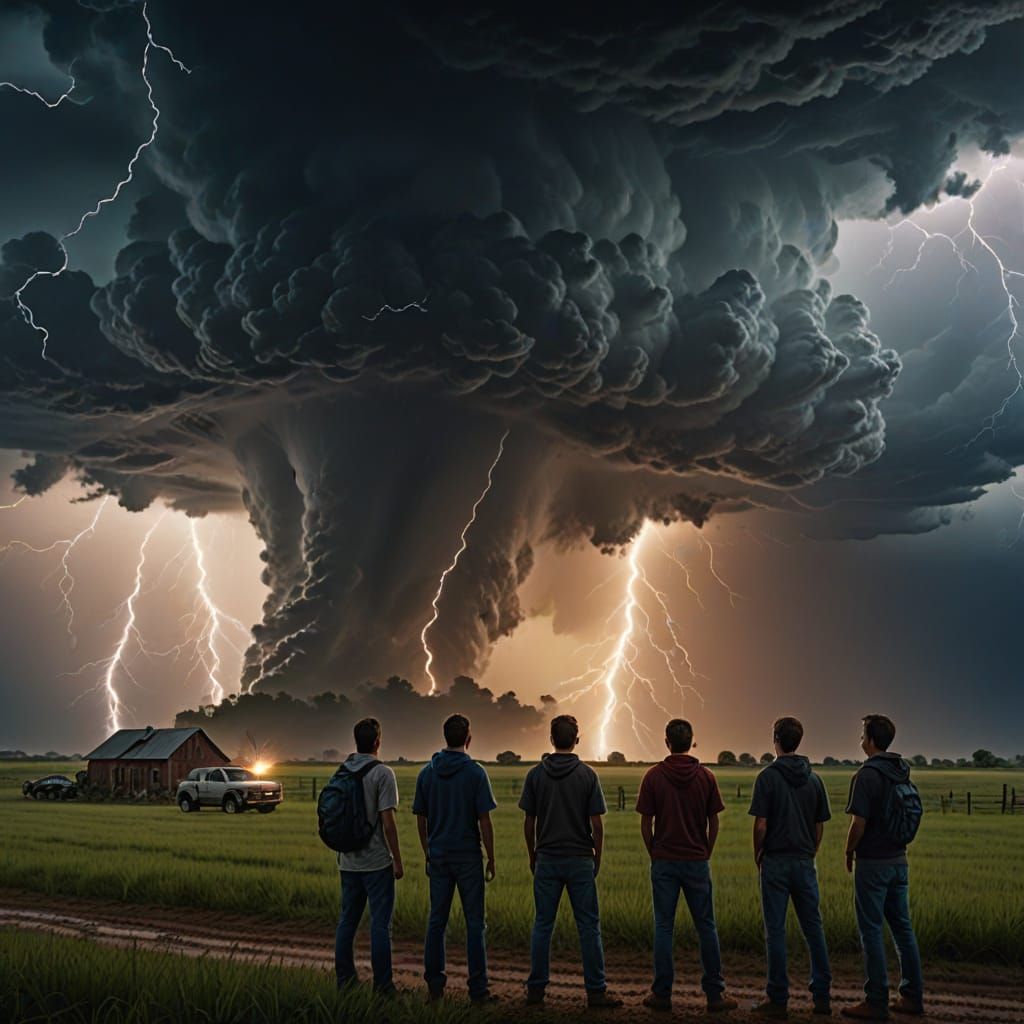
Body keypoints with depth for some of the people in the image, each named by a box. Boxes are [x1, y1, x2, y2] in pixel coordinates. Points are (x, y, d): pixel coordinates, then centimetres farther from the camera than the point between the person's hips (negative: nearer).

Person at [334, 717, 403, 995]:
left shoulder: (341, 772, 6)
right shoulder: (382, 773, -12)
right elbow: (387, 821, -15)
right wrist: (398, 860, -9)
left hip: (349, 861, 6)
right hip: (376, 861, -6)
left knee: (347, 920, 12)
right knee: (380, 923, -1)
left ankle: (345, 981, 16)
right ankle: (382, 985, 1)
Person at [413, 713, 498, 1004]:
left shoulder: (427, 773, 3)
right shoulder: (475, 773, -9)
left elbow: (421, 819, 7)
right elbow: (484, 821, -11)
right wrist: (491, 860, -2)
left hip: (438, 857, 4)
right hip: (468, 857, -4)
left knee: (437, 920, 10)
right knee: (474, 923, 2)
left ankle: (434, 984, 11)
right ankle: (478, 989, 2)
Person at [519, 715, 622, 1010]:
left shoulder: (536, 775, -1)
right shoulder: (588, 775, -5)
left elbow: (528, 823, 2)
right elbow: (596, 824, -5)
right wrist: (597, 858, 8)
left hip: (547, 860, 2)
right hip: (580, 860, -2)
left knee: (542, 926, 8)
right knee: (588, 927, 3)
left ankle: (536, 989, 12)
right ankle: (596, 992, 4)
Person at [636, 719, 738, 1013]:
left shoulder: (654, 776, -5)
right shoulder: (706, 777, -1)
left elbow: (645, 824, -3)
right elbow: (714, 824, 2)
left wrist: (654, 855, 10)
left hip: (664, 862, -1)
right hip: (697, 862, 1)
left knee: (663, 927, 5)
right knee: (706, 927, 7)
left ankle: (662, 994, 8)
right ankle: (715, 994, 9)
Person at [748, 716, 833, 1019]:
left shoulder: (768, 777, -10)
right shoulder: (813, 779, 5)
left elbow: (761, 825, -13)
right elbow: (820, 826, 8)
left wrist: (757, 854, 3)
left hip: (776, 861, -4)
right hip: (804, 862, 4)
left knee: (776, 931, 2)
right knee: (813, 928, 11)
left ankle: (778, 1000, 5)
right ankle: (822, 996, 14)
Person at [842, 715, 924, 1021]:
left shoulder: (867, 775, -17)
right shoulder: (902, 772, 8)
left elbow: (859, 824, -18)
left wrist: (849, 852, -2)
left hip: (873, 861, -8)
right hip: (898, 858, 8)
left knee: (871, 930, -1)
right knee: (902, 927, 13)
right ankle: (912, 996, 17)